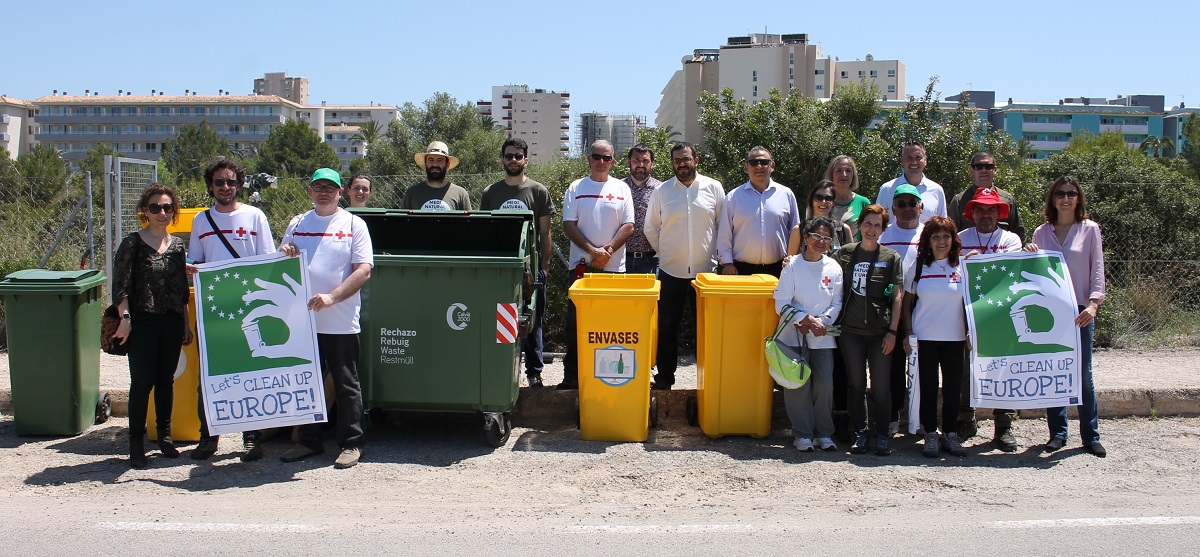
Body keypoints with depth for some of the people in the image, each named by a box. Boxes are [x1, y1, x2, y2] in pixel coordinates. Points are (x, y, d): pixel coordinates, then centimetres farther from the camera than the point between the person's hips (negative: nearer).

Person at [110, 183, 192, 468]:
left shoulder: (178, 245, 10)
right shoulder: (132, 244, -3)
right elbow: (121, 287, -8)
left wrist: (186, 324, 13)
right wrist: (125, 318, -18)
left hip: (172, 324, 4)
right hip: (142, 323, -4)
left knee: (166, 380, 11)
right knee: (142, 382, -2)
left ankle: (165, 435, 23)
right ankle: (136, 442, 7)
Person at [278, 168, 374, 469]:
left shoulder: (354, 224, 1)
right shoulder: (297, 224, 13)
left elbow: (363, 271, -8)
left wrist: (331, 297, -20)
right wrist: (284, 254, -5)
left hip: (341, 322, -4)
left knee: (346, 386, 4)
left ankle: (351, 444, 13)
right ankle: (309, 441, 24)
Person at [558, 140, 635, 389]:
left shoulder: (621, 189, 8)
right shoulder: (576, 188, 6)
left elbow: (628, 226, 2)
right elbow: (569, 225, 0)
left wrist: (607, 251, -12)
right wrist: (592, 250, -13)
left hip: (614, 267, 0)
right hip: (581, 266, 0)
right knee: (575, 323, 2)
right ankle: (572, 375, 10)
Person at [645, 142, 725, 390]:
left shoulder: (713, 188, 1)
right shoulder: (662, 191, 3)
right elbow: (651, 228, 11)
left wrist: (714, 253, 6)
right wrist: (664, 252, 10)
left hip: (705, 270, -1)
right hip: (670, 271, 1)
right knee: (667, 327, 7)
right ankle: (665, 377, 17)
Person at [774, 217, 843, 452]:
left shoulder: (834, 268, 4)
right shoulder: (793, 265, -4)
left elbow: (837, 303, 6)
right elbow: (781, 304, -6)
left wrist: (820, 322, -9)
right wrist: (806, 319, -13)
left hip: (822, 335, 2)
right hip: (794, 334, -2)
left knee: (825, 384, -1)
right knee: (798, 384, -2)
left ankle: (824, 433, 14)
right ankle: (802, 434, 10)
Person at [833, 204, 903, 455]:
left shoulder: (891, 257, 2)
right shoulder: (845, 253, 6)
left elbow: (897, 297, 0)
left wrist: (893, 331, -5)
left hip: (880, 331, -2)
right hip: (851, 330, 2)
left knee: (881, 385, 0)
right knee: (856, 384, 8)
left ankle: (882, 434, 13)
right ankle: (860, 432, 17)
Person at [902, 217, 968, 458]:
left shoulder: (962, 268, 3)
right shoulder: (918, 268, 2)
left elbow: (969, 302, 8)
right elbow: (907, 302, 7)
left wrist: (970, 334, 2)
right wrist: (909, 333, 0)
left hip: (955, 338, 1)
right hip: (924, 338, -1)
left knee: (953, 387, 5)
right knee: (928, 386, 4)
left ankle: (950, 434, 17)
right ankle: (931, 435, 12)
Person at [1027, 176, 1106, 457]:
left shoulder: (1089, 229, 3)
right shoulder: (1041, 232, 9)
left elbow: (1097, 270, -1)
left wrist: (1093, 303, -14)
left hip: (1079, 312, -2)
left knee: (1083, 374, 1)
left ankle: (1091, 435, 9)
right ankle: (1057, 432, 12)